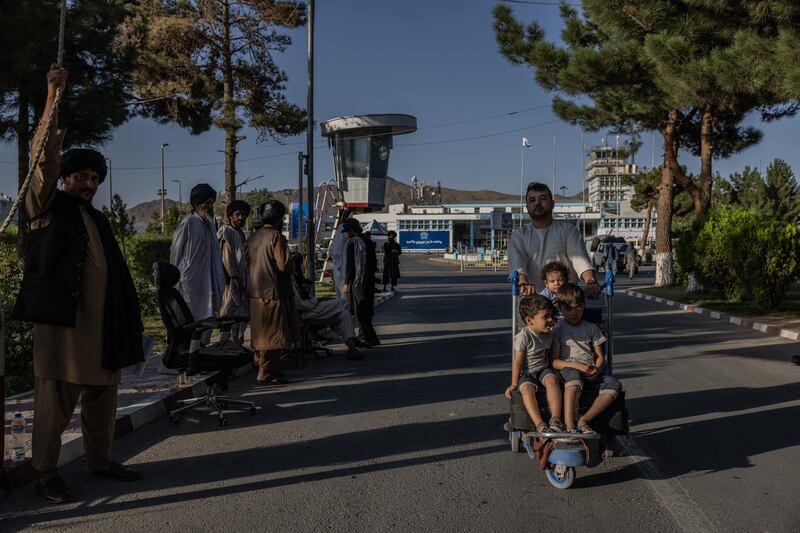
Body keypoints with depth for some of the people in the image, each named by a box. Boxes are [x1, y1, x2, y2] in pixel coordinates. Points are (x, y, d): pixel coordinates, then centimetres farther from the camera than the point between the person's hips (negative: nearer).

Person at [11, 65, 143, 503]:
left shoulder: (97, 219, 21)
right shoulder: (47, 206, 4)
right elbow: (44, 157, -10)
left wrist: (127, 318, 14)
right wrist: (53, 98, -17)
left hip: (103, 322, 7)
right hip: (62, 319, -6)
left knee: (102, 395, 11)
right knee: (55, 399, -3)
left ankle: (99, 461, 24)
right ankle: (46, 474, 8)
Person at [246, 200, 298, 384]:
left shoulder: (253, 237, 10)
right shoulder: (276, 237, -14)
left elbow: (247, 262, 15)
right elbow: (284, 265, -18)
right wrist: (292, 267, 2)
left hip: (255, 292, 8)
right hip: (274, 291, -8)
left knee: (261, 332, 17)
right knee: (274, 333, -2)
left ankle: (262, 365, 26)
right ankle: (266, 372, -1)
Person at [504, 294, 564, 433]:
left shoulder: (548, 334, 4)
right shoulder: (523, 337, -16)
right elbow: (517, 361, -13)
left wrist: (553, 371, 10)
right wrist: (514, 384, -11)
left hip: (544, 370, 4)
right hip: (527, 374, -4)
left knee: (552, 379, -29)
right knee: (527, 388, -34)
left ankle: (556, 420, -34)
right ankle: (540, 425, -42)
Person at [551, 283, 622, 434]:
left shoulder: (591, 328, 20)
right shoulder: (557, 330, 8)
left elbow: (600, 357, 16)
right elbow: (554, 362, -1)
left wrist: (596, 370, -8)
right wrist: (577, 365, -17)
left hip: (591, 373, 4)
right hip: (568, 369, -4)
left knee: (614, 385, -26)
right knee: (574, 377, -41)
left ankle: (583, 421, -28)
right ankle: (570, 427, -47)